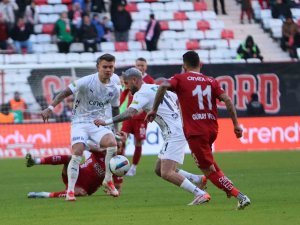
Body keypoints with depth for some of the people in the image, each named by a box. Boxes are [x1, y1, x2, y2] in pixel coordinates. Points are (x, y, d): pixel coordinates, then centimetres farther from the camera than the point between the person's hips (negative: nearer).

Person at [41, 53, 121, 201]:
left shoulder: (114, 89, 3)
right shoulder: (86, 82, -13)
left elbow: (115, 110, 18)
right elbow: (65, 93, -14)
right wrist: (50, 108, -25)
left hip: (98, 123, 3)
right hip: (80, 122, -3)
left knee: (112, 142, -26)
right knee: (77, 152, -24)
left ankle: (108, 180, -6)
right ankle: (70, 191, -11)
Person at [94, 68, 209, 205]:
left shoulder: (141, 93, -9)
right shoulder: (157, 88, 18)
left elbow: (130, 113, -24)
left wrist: (107, 122, -23)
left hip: (174, 135, -10)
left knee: (167, 174, -16)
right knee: (159, 170, 14)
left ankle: (201, 194, -19)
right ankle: (198, 180, 15)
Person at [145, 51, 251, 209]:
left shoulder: (180, 79, 2)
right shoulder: (211, 81, 12)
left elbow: (163, 86, -17)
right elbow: (227, 100, 0)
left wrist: (154, 110, -10)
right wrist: (236, 124, 1)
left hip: (195, 132, -5)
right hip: (212, 129, 5)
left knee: (210, 170, -3)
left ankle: (240, 196, -14)